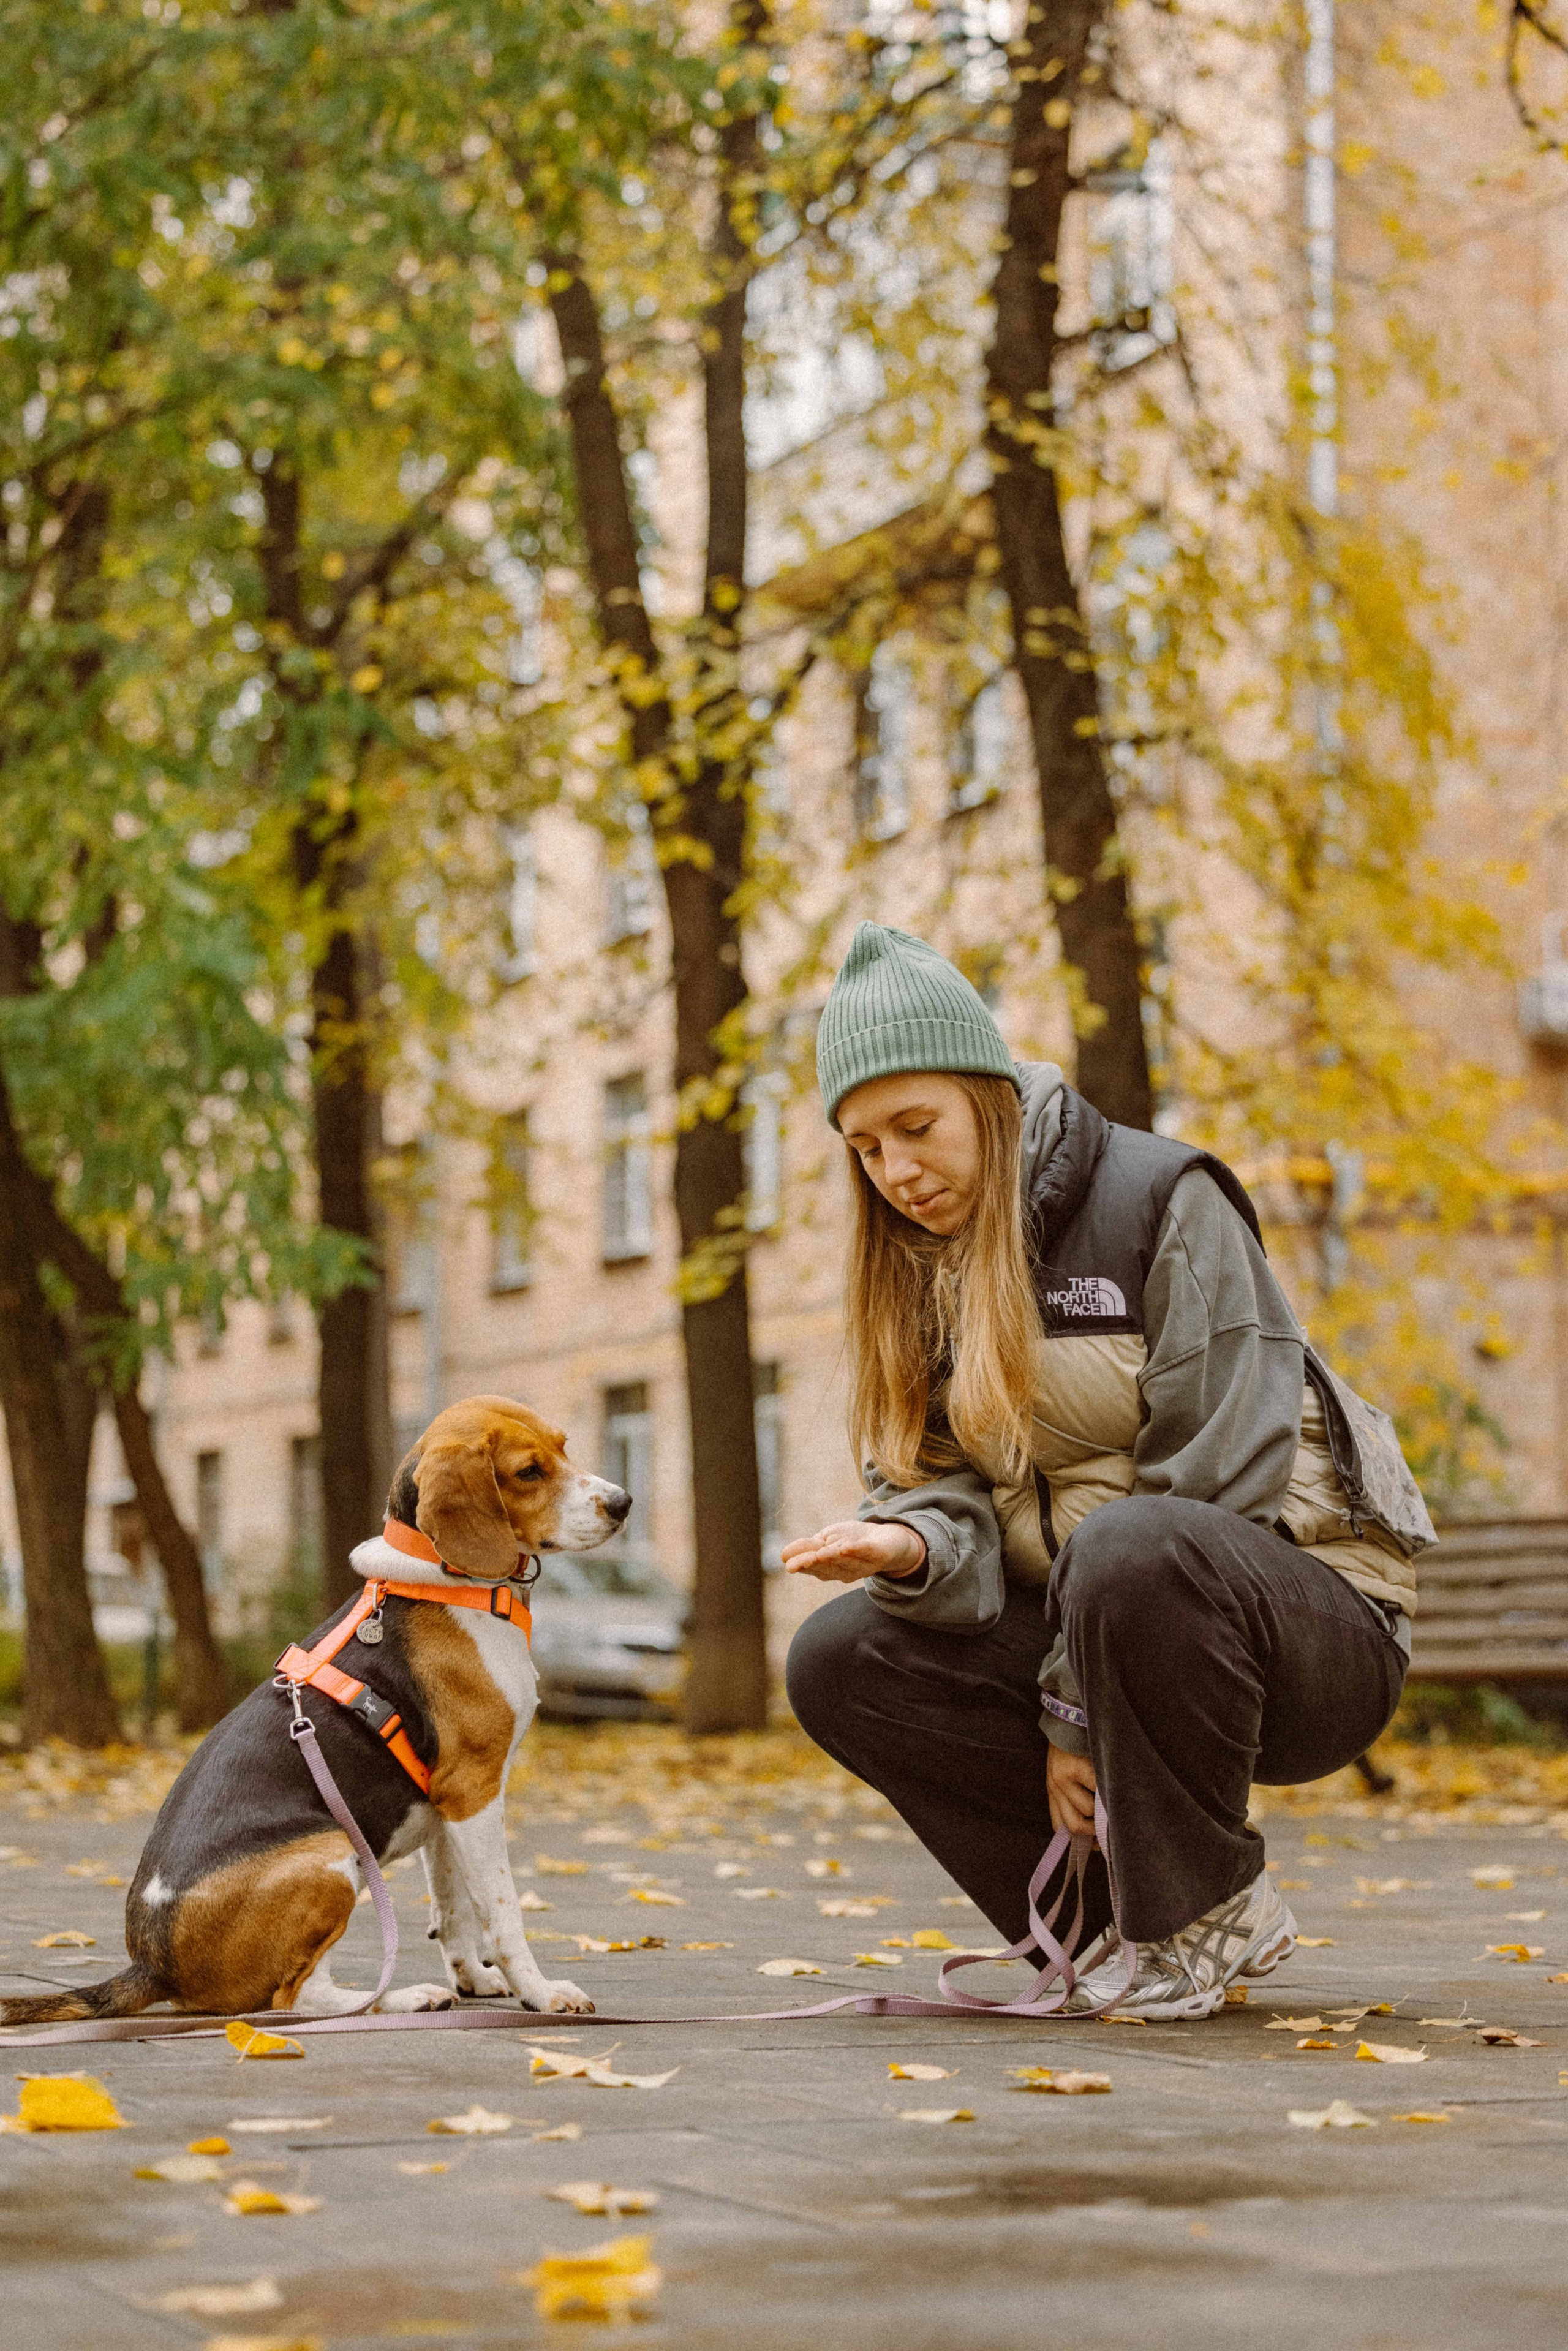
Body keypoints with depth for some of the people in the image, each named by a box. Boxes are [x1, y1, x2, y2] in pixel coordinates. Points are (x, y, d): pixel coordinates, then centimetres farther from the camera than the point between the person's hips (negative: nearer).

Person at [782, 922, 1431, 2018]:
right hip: (1083, 1638, 7)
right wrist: (915, 1547, -25)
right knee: (838, 1661, -13)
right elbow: (951, 1490, 1)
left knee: (1130, 1552, -39)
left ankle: (1208, 1908, -16)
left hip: (1315, 1621, -7)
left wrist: (1078, 1709, -18)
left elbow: (1215, 1480, -18)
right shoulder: (925, 1270, 10)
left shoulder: (1163, 1200, -12)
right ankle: (1126, 1912, -6)